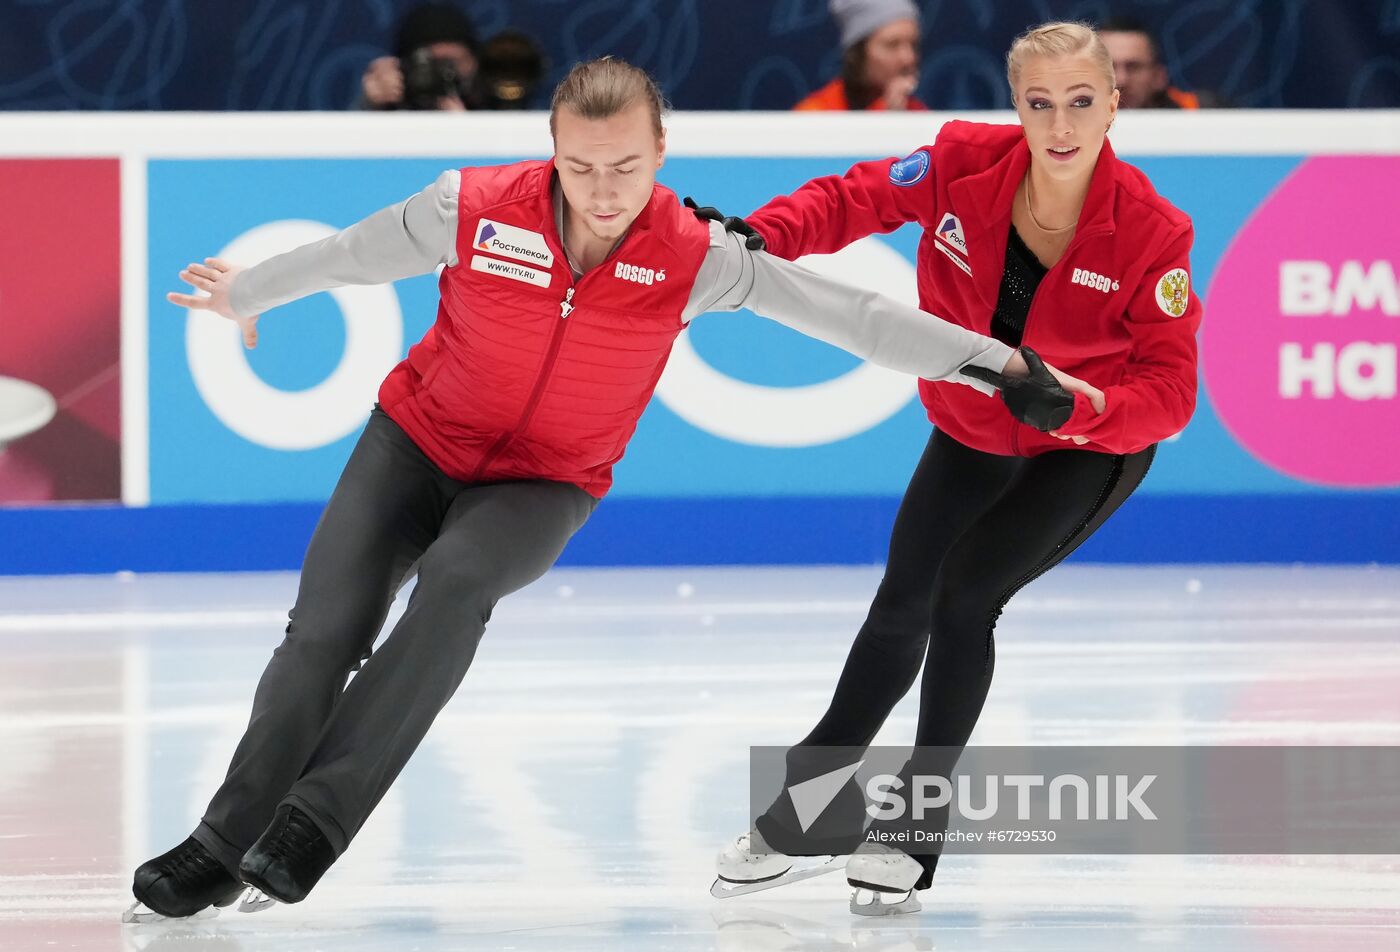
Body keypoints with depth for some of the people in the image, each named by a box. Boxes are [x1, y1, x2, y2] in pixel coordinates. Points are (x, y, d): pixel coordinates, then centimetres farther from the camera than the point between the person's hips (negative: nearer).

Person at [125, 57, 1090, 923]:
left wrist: (994, 361, -15)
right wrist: (247, 292, 15)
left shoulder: (693, 258, -18)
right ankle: (222, 848, 3)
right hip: (418, 441, 1)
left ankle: (315, 821, -32)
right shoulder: (476, 209, -19)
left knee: (456, 582, -31)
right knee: (324, 634, -12)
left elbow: (845, 312, -14)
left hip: (544, 485, -1)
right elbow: (349, 257, -1)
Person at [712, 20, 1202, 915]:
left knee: (965, 596, -20)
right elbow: (853, 201, -14)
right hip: (970, 435, 4)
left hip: (1091, 450, -4)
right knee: (902, 608, 9)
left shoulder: (1151, 232, -28)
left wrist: (1076, 406, -43)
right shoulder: (964, 163, -24)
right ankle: (802, 809, 31)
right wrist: (762, 236, -33)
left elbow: (1171, 389, -25)